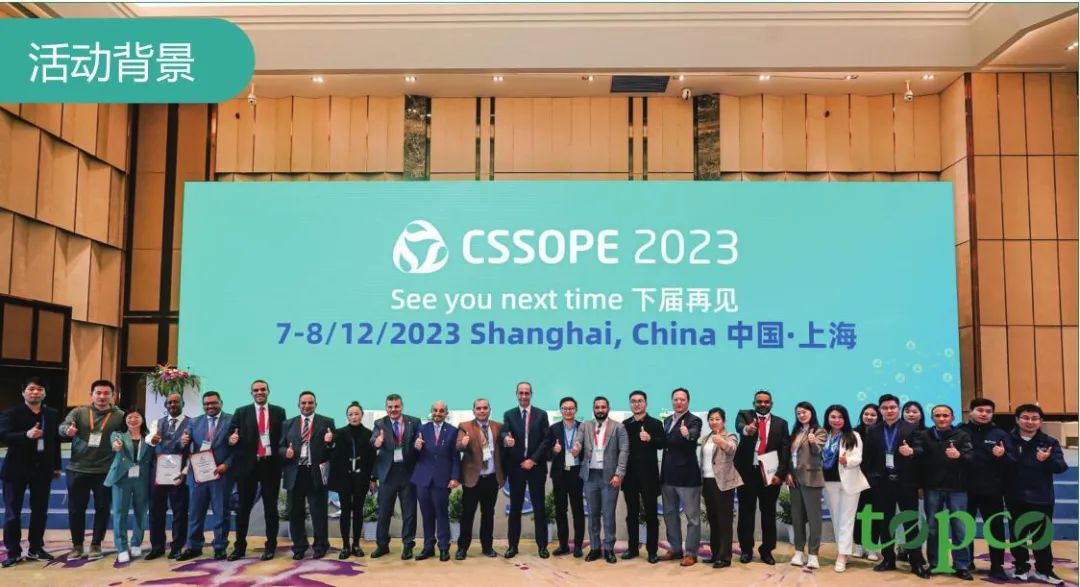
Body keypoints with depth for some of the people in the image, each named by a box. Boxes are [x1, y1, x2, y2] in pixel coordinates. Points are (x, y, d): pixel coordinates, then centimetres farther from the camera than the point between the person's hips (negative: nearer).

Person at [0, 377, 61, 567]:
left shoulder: (53, 415, 7)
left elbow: (56, 441, 8)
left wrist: (56, 466, 8)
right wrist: (26, 435, -34)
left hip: (42, 469, 3)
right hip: (17, 469, -3)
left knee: (40, 511, 8)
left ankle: (36, 548, 18)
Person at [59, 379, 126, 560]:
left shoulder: (120, 416, 0)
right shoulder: (79, 412, 2)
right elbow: (62, 427, -12)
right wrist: (67, 429, -34)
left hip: (105, 471, -1)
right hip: (78, 469, 1)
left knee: (103, 509, 5)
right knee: (76, 509, 7)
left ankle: (96, 545, 18)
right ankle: (77, 546, 21)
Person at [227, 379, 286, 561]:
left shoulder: (279, 412, 6)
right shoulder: (241, 412, 6)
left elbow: (284, 437, 5)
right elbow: (233, 436, 2)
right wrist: (232, 439, -19)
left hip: (271, 464, 0)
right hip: (248, 464, 0)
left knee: (271, 507, 7)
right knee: (244, 507, 6)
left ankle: (270, 546, 15)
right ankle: (239, 547, 16)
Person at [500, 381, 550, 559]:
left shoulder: (541, 414, 4)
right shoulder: (509, 415, 6)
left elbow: (545, 440, -1)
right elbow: (504, 433, -11)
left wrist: (533, 460, -11)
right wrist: (506, 439, -35)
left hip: (536, 466, 0)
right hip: (515, 466, 1)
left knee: (539, 506, 3)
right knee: (515, 507, 4)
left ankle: (542, 545, 9)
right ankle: (513, 545, 10)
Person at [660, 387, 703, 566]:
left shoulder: (694, 420, -9)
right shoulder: (667, 420, 13)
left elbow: (694, 436, -30)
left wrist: (687, 434, -50)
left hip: (687, 475, -7)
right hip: (668, 475, 8)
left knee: (692, 516, 0)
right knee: (669, 514, 16)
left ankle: (691, 553, 8)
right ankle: (676, 548, 28)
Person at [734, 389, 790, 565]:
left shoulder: (781, 423, 7)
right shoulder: (745, 415, 3)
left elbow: (785, 450, 1)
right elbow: (739, 426, -21)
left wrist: (779, 473, -10)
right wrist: (746, 429, -45)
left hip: (770, 473, 1)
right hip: (747, 472, -1)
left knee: (769, 513, 7)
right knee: (746, 512, 5)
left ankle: (767, 550, 18)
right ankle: (746, 550, 15)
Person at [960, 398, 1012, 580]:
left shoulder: (1001, 434, 4)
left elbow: (1012, 463, -1)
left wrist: (1003, 456, -21)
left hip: (992, 491, 0)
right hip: (965, 489, 0)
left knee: (996, 529, 4)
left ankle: (997, 567, 13)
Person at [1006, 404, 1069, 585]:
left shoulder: (1049, 442, 0)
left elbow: (1061, 467, -10)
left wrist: (1048, 460, -29)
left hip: (1041, 498, 0)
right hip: (1016, 498, 0)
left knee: (1041, 535, 7)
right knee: (1018, 535, 10)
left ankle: (1044, 570, 19)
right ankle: (1021, 568, 23)